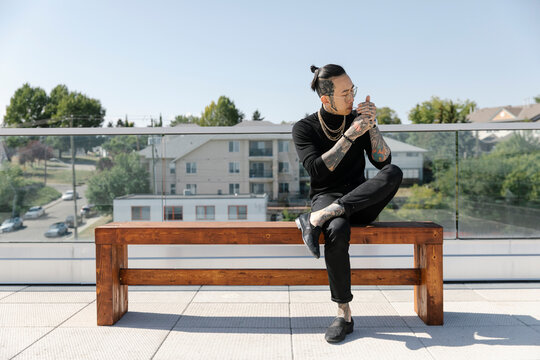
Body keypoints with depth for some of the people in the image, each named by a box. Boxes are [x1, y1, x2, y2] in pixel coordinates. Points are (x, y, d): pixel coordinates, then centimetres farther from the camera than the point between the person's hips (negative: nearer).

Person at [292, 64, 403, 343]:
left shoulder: (358, 119, 9)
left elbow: (383, 162, 0)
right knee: (337, 231, -38)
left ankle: (316, 219, -33)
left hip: (362, 202, 3)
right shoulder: (304, 128, 0)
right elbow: (318, 170, -16)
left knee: (394, 173, -29)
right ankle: (344, 315, -22)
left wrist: (371, 126, -12)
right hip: (327, 197, -3)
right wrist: (351, 135, -17)